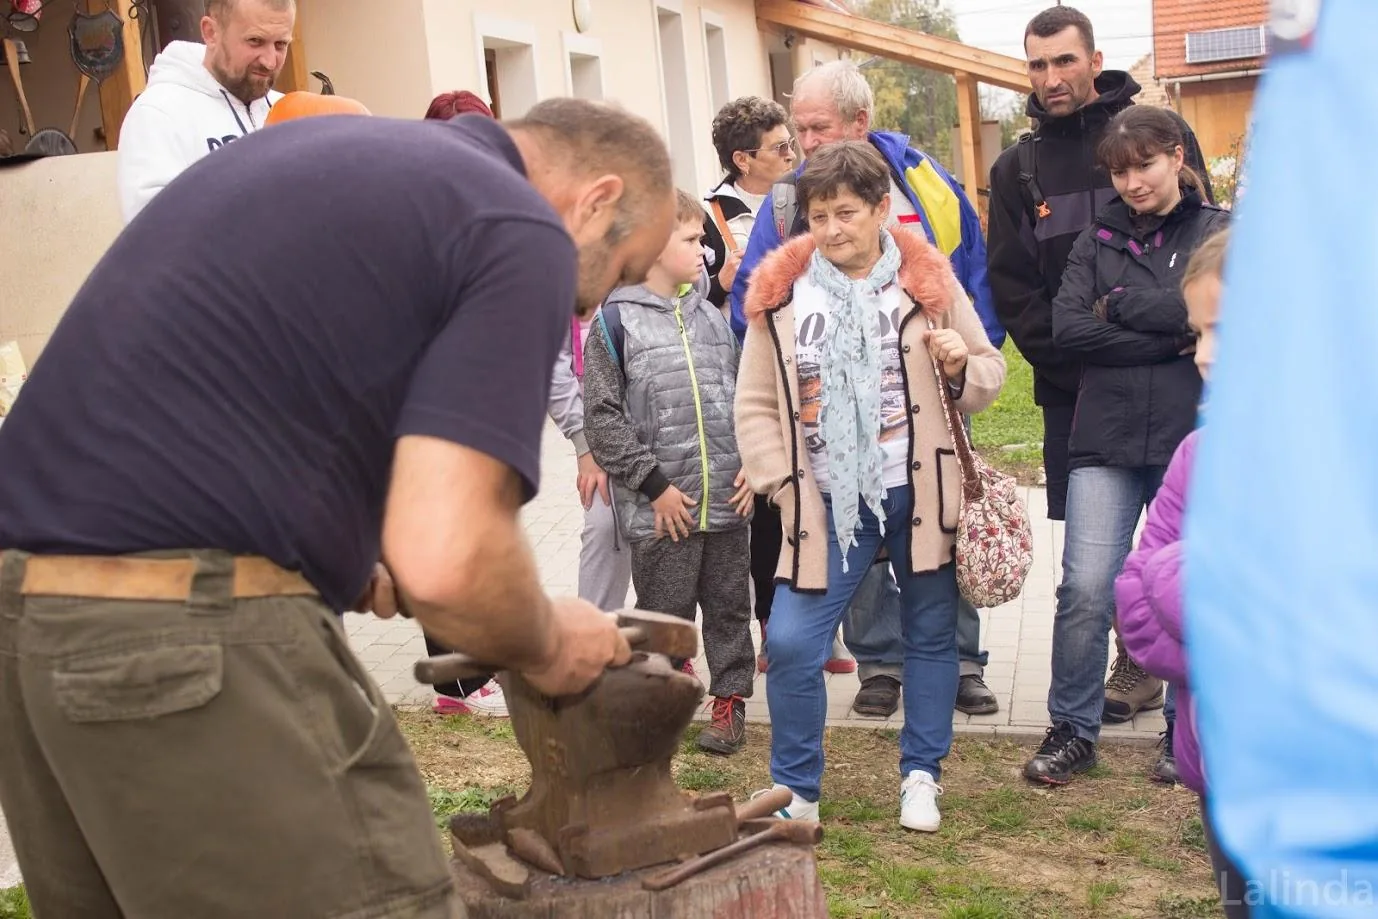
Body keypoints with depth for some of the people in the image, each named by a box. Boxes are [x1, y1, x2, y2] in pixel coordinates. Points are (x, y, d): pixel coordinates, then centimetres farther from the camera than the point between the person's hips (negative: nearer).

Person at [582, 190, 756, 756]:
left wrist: (752, 465, 3)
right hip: (661, 509, -5)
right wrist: (654, 483, -11)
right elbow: (602, 416, -9)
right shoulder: (617, 320, -6)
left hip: (727, 498, 5)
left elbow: (741, 396, 16)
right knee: (666, 612, 5)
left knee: (729, 603, 13)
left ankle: (730, 696, 28)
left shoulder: (710, 317, 11)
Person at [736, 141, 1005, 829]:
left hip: (919, 493, 0)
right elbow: (756, 403, 6)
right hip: (827, 503, 0)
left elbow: (989, 374, 8)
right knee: (790, 644, -6)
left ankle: (921, 774, 32)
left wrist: (963, 368, -14)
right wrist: (777, 482, -5)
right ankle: (795, 790, 13)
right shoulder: (779, 294, 1)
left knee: (930, 634, 12)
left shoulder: (928, 281, 0)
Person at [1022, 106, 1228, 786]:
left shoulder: (1221, 232, 5)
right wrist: (1170, 339, -8)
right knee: (1085, 589, -6)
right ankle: (1072, 730, 10)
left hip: (1194, 440, -1)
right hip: (1106, 441, 1)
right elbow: (1067, 328, -3)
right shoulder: (1098, 238, 11)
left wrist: (1119, 307, -7)